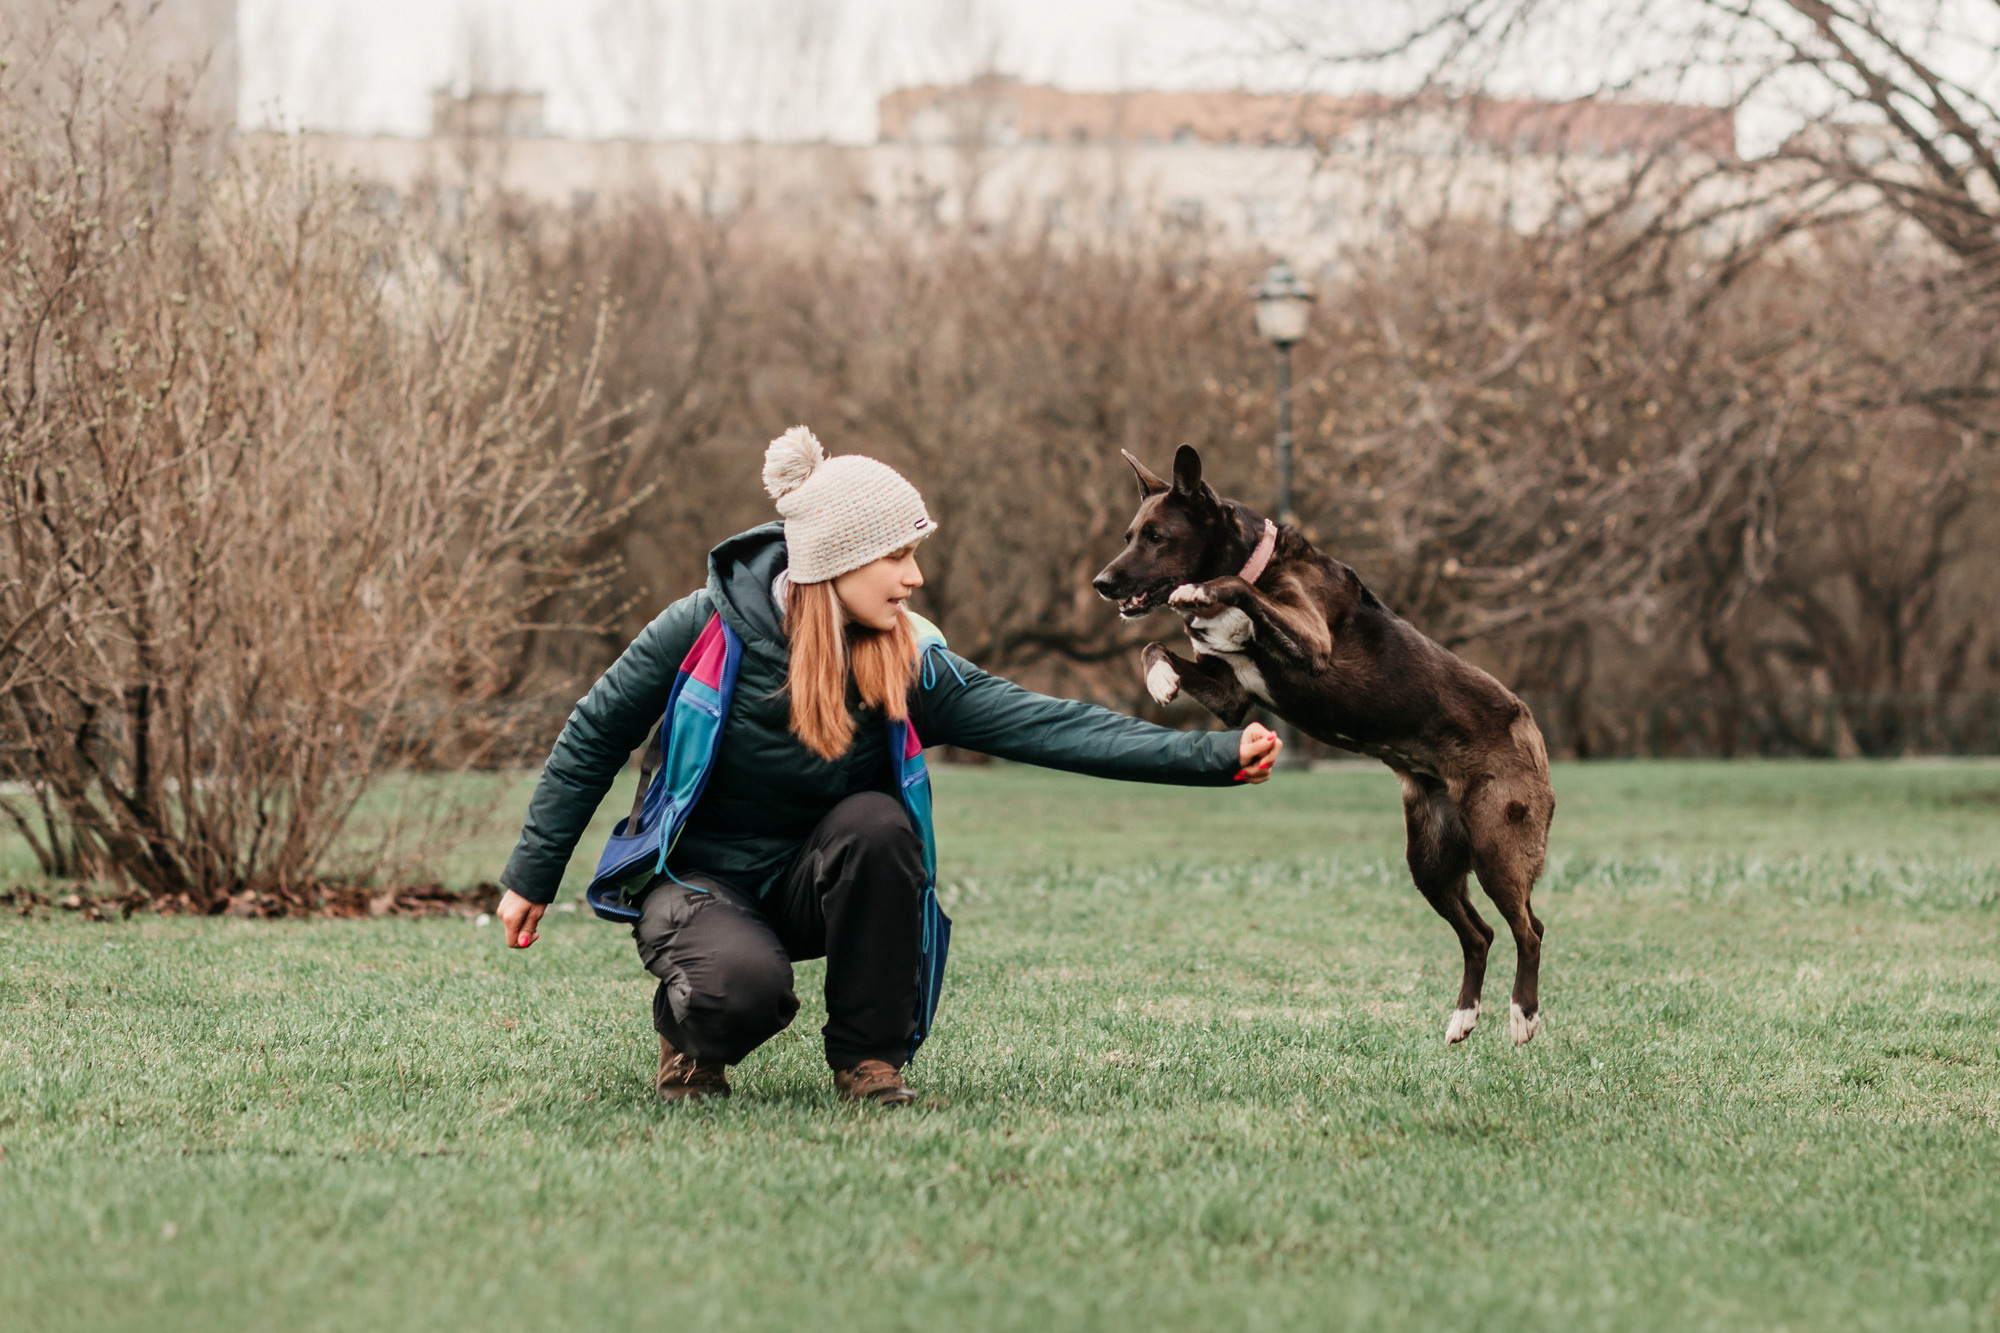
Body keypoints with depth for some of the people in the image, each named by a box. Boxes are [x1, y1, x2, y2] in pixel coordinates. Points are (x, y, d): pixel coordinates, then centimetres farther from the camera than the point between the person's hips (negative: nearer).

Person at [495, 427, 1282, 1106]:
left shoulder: (910, 666, -11)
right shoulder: (711, 627, -18)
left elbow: (1043, 725, -21)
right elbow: (594, 740, -7)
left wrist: (1211, 757, -31)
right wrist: (530, 878, -4)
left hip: (810, 887, 4)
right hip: (699, 880, -4)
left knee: (876, 821, -30)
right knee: (747, 985, -36)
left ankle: (869, 1057, -13)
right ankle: (690, 1037, 3)